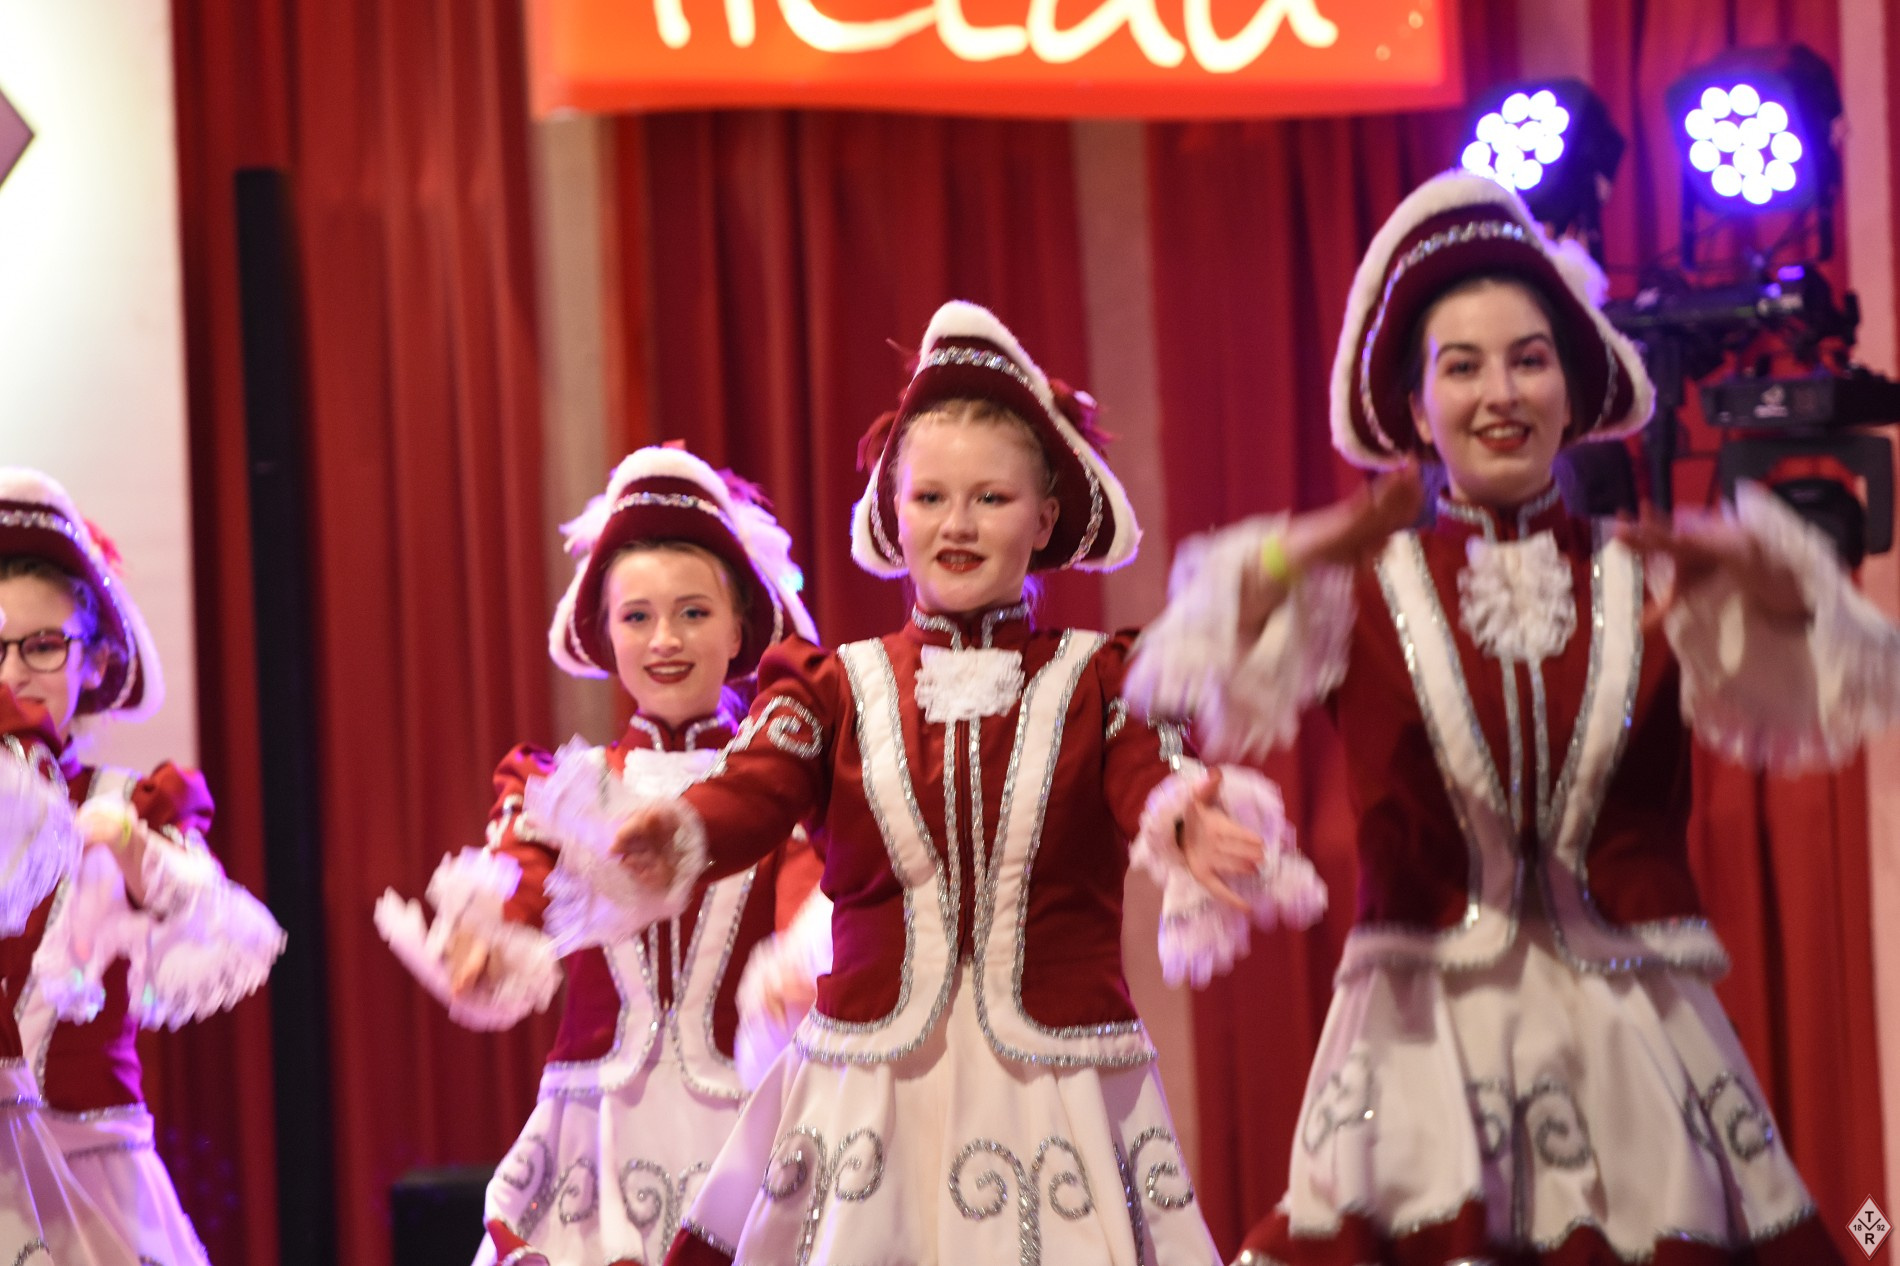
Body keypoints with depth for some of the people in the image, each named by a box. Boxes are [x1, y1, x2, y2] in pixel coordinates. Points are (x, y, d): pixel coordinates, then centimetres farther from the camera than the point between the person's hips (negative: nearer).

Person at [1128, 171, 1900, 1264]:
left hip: (1638, 1040, 1)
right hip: (1426, 1040, -1)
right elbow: (1207, 688, -12)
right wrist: (1292, 560, -30)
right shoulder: (1365, 586, 6)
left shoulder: (1650, 580, 9)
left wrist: (1763, 575, -25)